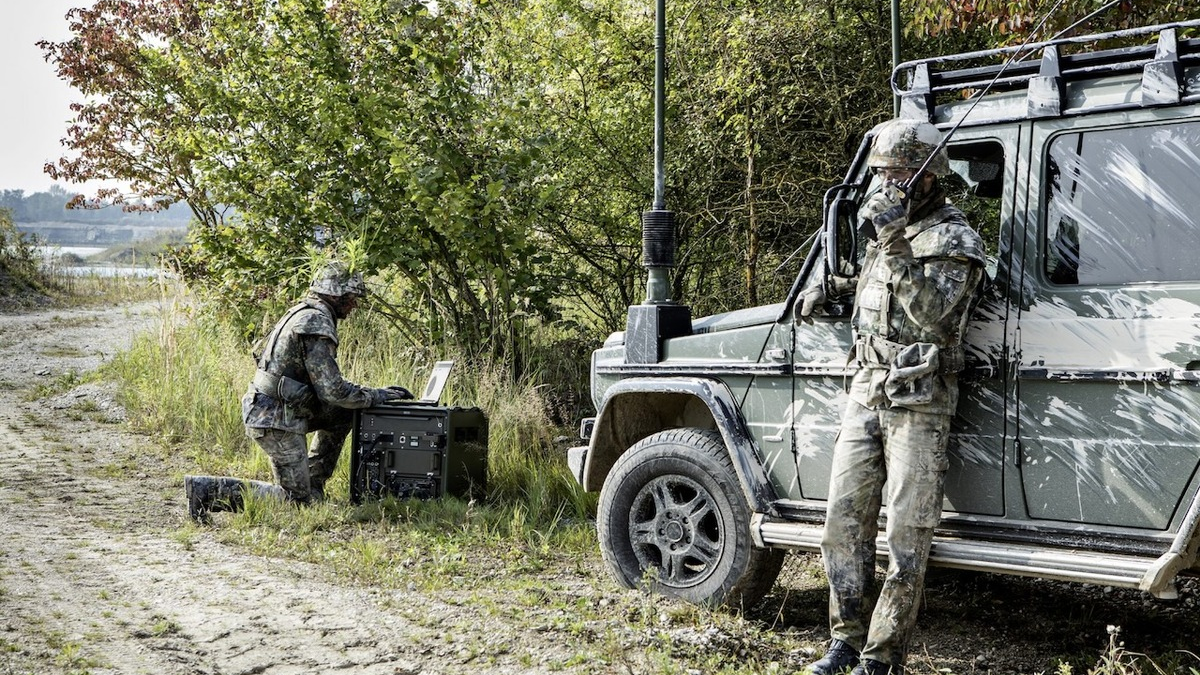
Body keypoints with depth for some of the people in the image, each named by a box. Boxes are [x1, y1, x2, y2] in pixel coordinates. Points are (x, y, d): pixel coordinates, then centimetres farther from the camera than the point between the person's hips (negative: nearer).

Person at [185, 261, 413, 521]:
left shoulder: (304, 314, 14)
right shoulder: (317, 325, -18)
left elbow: (325, 379, 21)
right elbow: (332, 390, -21)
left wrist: (373, 391, 14)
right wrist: (378, 396, -8)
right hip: (277, 420, -10)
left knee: (343, 414, 17)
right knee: (298, 499, -1)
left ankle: (312, 483, 18)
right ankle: (207, 490, -6)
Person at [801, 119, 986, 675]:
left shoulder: (954, 238, -8)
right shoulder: (884, 223, 14)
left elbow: (932, 310, -22)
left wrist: (894, 244, -27)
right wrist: (826, 285, 17)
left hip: (918, 404, -7)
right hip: (865, 393, 7)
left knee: (906, 536, -3)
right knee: (844, 521, 6)